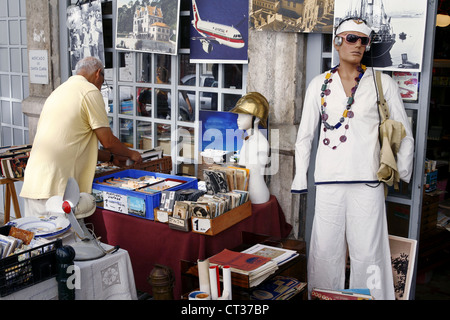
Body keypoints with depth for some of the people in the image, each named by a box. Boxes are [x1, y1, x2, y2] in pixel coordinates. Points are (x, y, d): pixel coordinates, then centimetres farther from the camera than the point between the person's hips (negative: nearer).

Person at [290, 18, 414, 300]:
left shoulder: (382, 83, 5)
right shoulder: (320, 84, 8)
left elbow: (405, 134, 10)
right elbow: (305, 135, 11)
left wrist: (403, 174, 8)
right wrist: (300, 178, 8)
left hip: (368, 179, -1)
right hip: (328, 180, 1)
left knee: (368, 252, 0)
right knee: (326, 250, 5)